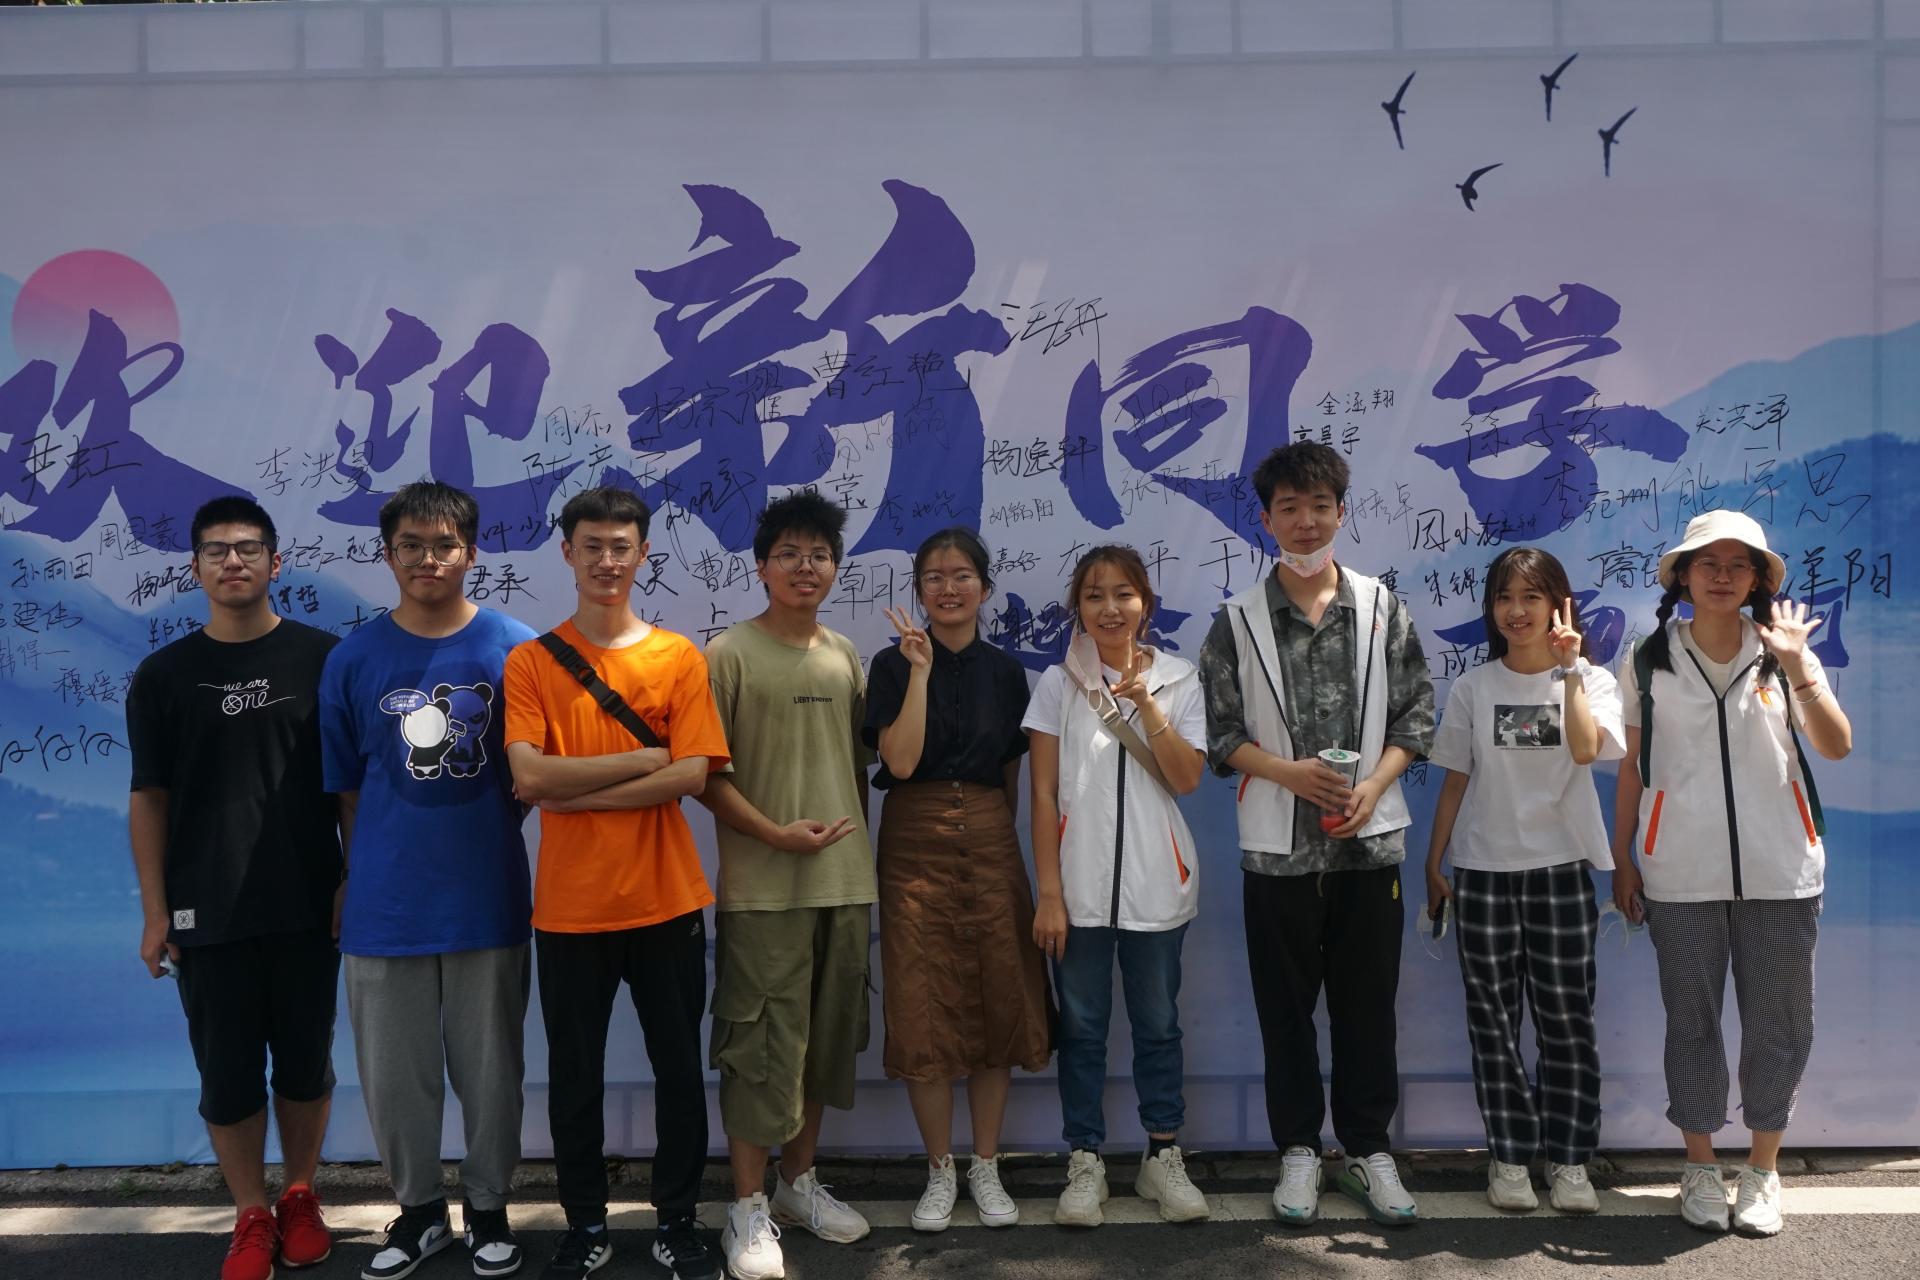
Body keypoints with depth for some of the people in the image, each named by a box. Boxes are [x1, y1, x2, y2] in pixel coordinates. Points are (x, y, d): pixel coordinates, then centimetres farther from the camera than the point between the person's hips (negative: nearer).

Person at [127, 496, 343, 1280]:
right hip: (207, 914, 1)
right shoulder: (163, 676, 2)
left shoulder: (321, 657, -1)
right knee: (227, 1073, 7)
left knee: (306, 1062, 11)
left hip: (309, 906, 0)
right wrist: (155, 911, -1)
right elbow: (149, 799, 3)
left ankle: (300, 1199, 30)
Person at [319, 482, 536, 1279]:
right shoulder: (353, 659, -1)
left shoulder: (514, 648, -5)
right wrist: (359, 875, 6)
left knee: (489, 1066, 11)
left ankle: (488, 1207, 31)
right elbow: (347, 786, 7)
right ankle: (419, 1208, 33)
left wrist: (484, 825, -5)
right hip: (385, 902, 1)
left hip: (487, 897, -1)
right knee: (393, 1072, 12)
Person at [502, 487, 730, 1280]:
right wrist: (644, 756, -12)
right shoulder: (531, 661, 0)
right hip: (569, 908, 0)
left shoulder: (679, 658, 1)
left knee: (679, 1071, 9)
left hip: (666, 902, 1)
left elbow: (692, 775, -9)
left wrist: (580, 793, -12)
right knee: (575, 1078, 11)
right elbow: (530, 777, -12)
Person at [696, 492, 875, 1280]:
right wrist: (774, 833, -17)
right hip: (762, 888, -5)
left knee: (825, 1038, 13)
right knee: (761, 1044, -1)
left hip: (846, 882, 5)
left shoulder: (846, 656, 10)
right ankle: (749, 1209, 11)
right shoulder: (729, 653, -6)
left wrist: (860, 855, 12)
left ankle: (800, 1183, 29)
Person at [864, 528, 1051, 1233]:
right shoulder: (894, 664, -1)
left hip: (990, 841, 3)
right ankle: (940, 1170, 16)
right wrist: (921, 670, -16)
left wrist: (998, 834, 10)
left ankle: (986, 1167, 20)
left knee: (999, 1003, 5)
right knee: (923, 1010, 1)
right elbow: (900, 760, -14)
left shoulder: (1006, 671, 8)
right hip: (916, 843, -3)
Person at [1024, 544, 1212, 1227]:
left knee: (1158, 1024, 11)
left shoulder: (1178, 680, 3)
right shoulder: (1058, 683, 0)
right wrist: (1049, 893, -6)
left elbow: (1187, 779, -6)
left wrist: (1144, 702, -16)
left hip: (1156, 885, 1)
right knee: (1082, 1027, 7)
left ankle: (1163, 1157, 24)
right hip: (1079, 885, -1)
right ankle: (1085, 1163, 19)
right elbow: (1043, 794, -2)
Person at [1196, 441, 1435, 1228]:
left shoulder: (1382, 608, 3)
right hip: (1278, 846, 0)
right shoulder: (1238, 621, 0)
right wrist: (1290, 773, -15)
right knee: (1286, 1008, 9)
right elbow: (1220, 734, 0)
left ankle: (1367, 1149, 24)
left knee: (1367, 1006, 9)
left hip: (1370, 840, 1)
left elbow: (1416, 714, 4)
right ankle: (1299, 1149, 23)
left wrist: (1373, 785, -10)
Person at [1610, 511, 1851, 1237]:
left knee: (1779, 1025, 6)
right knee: (1692, 1022, 7)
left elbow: (1837, 747, -8)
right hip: (1681, 874, -1)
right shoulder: (1650, 662, 2)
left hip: (1779, 871, 1)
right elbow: (1632, 770, 5)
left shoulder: (1783, 654, 3)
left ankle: (1763, 1170, 21)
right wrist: (1622, 860, 3)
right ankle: (1700, 1168, 21)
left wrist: (1797, 668, -20)